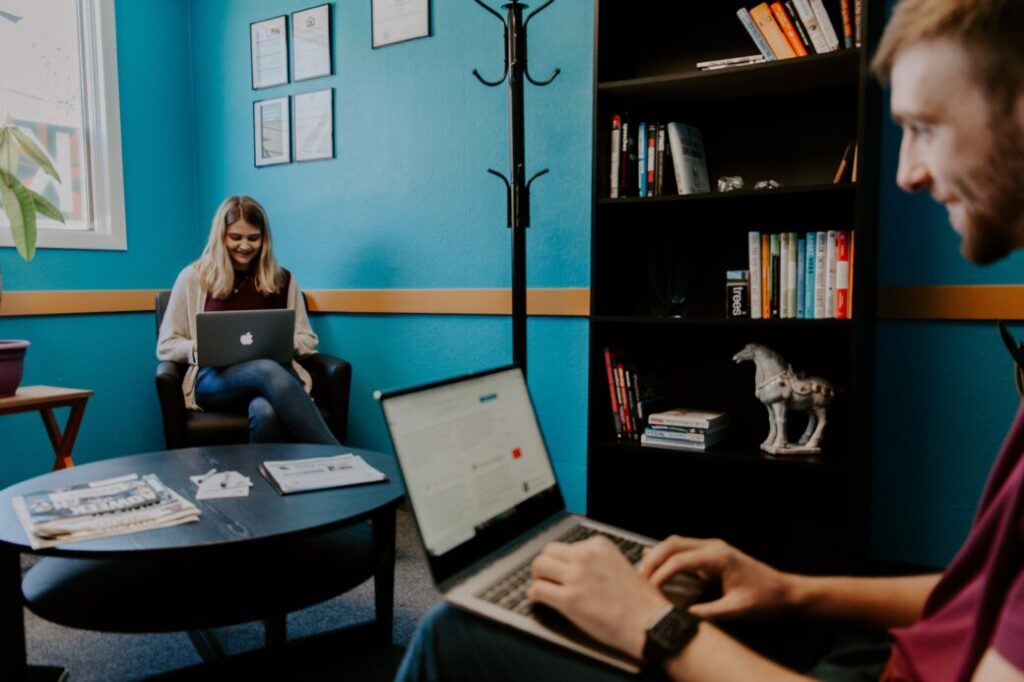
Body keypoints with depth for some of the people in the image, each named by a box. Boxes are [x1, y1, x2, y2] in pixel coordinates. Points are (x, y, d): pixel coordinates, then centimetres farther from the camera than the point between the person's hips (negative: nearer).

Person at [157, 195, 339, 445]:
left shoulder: (282, 279, 16)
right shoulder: (193, 277, 11)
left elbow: (307, 340, 17)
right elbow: (166, 346, 12)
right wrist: (197, 348, -9)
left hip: (276, 371, 1)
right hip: (214, 379, -1)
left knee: (266, 412, -41)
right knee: (268, 371, -40)